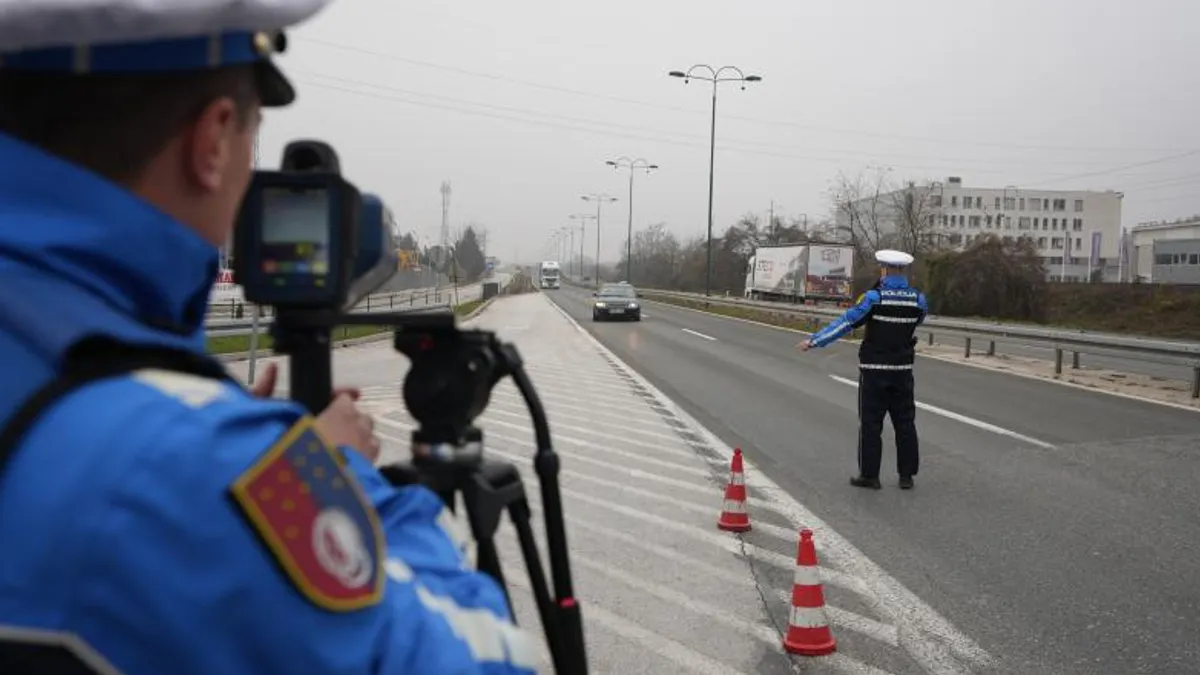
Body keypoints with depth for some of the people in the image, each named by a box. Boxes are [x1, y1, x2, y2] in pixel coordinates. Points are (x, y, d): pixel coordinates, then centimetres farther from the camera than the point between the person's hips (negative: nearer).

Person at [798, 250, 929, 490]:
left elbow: (845, 323, -13)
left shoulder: (873, 297, -12)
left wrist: (814, 341, -7)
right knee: (905, 422, 10)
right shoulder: (918, 299, -1)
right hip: (903, 370, 4)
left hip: (874, 370, -4)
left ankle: (869, 474, 6)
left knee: (871, 423, 3)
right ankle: (906, 475, 15)